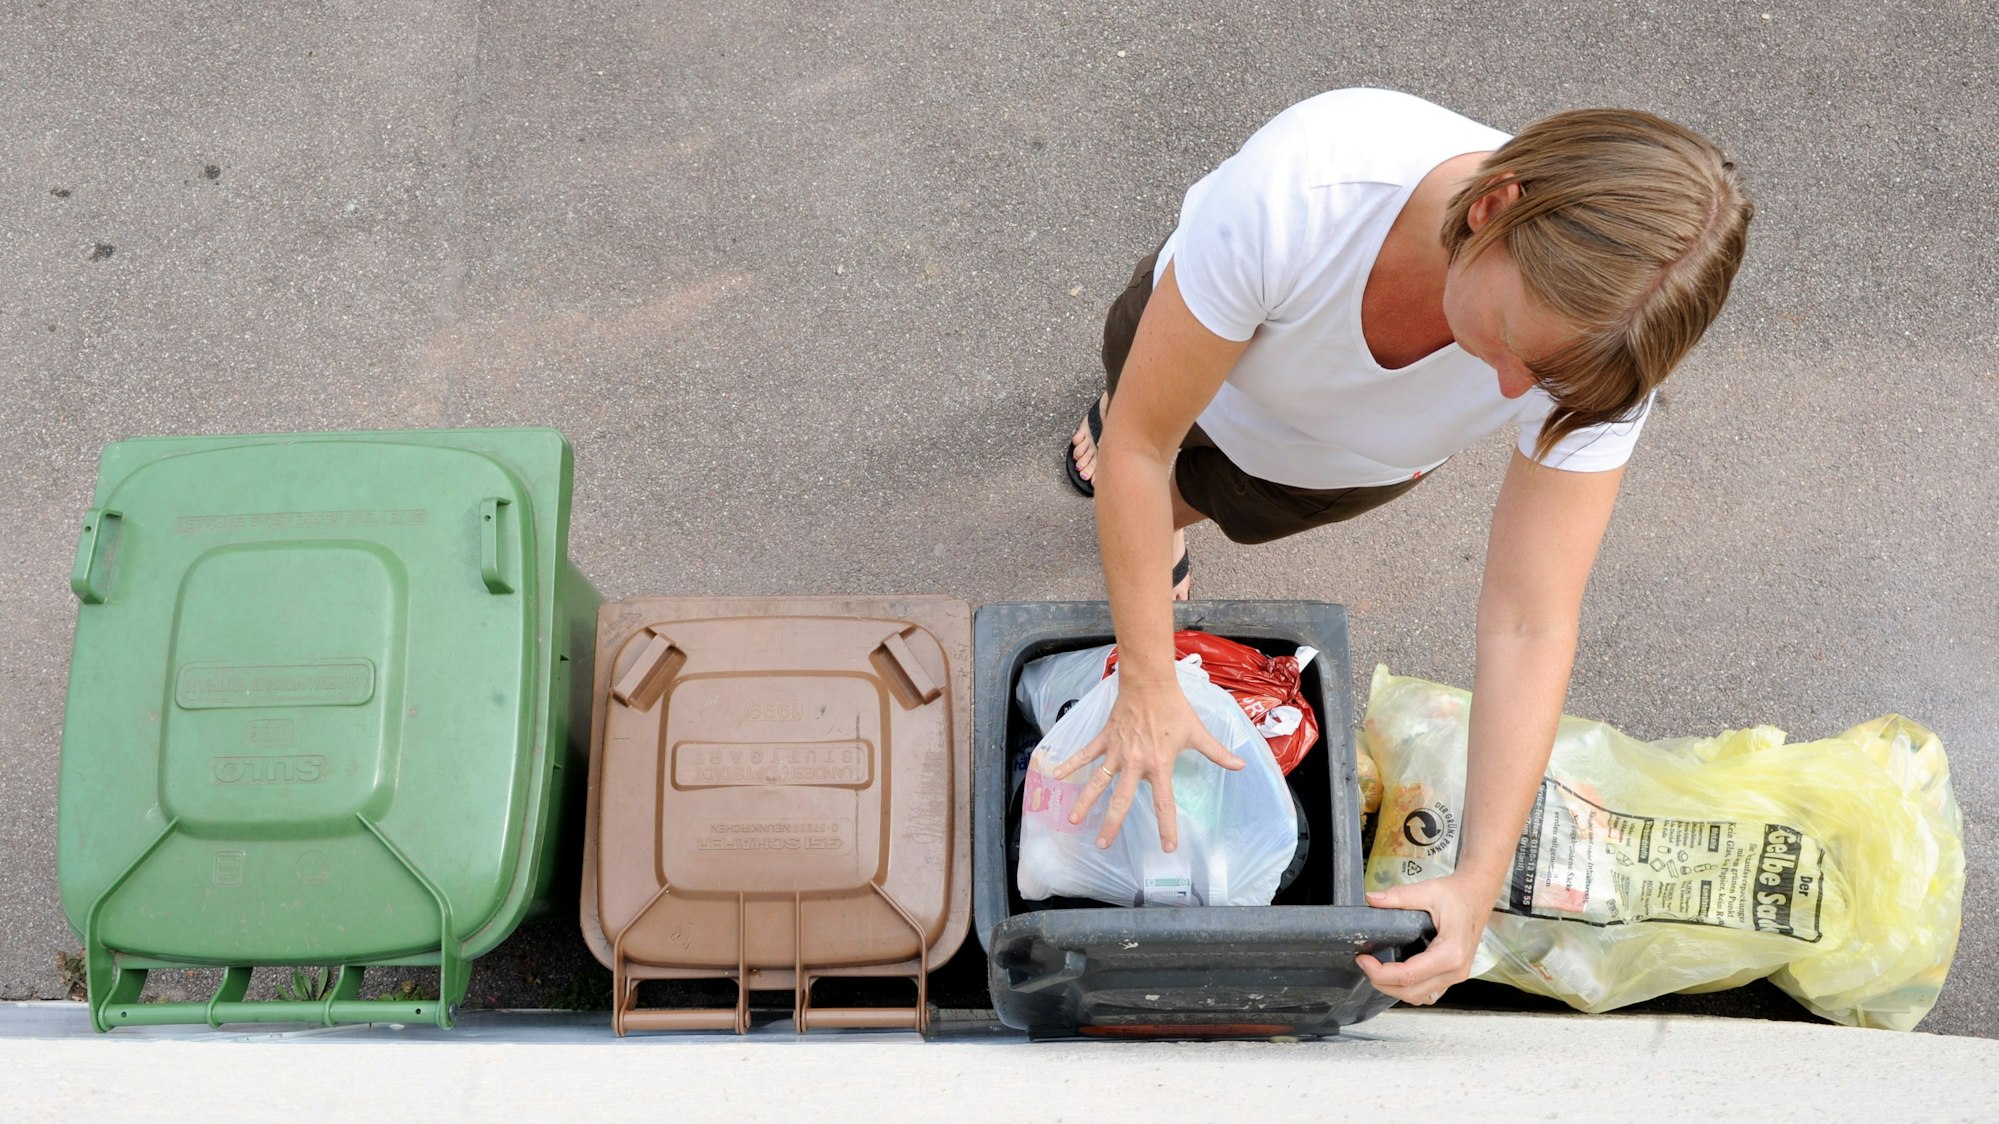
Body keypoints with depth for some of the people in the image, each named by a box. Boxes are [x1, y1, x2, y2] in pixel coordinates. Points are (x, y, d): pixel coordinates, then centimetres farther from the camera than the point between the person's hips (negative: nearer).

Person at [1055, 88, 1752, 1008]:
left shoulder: (1592, 346, -41)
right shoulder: (1299, 189, -50)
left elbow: (1531, 625, -38)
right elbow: (1140, 446, -37)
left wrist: (1477, 884, -44)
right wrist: (1147, 689, -36)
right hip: (1194, 341, -1)